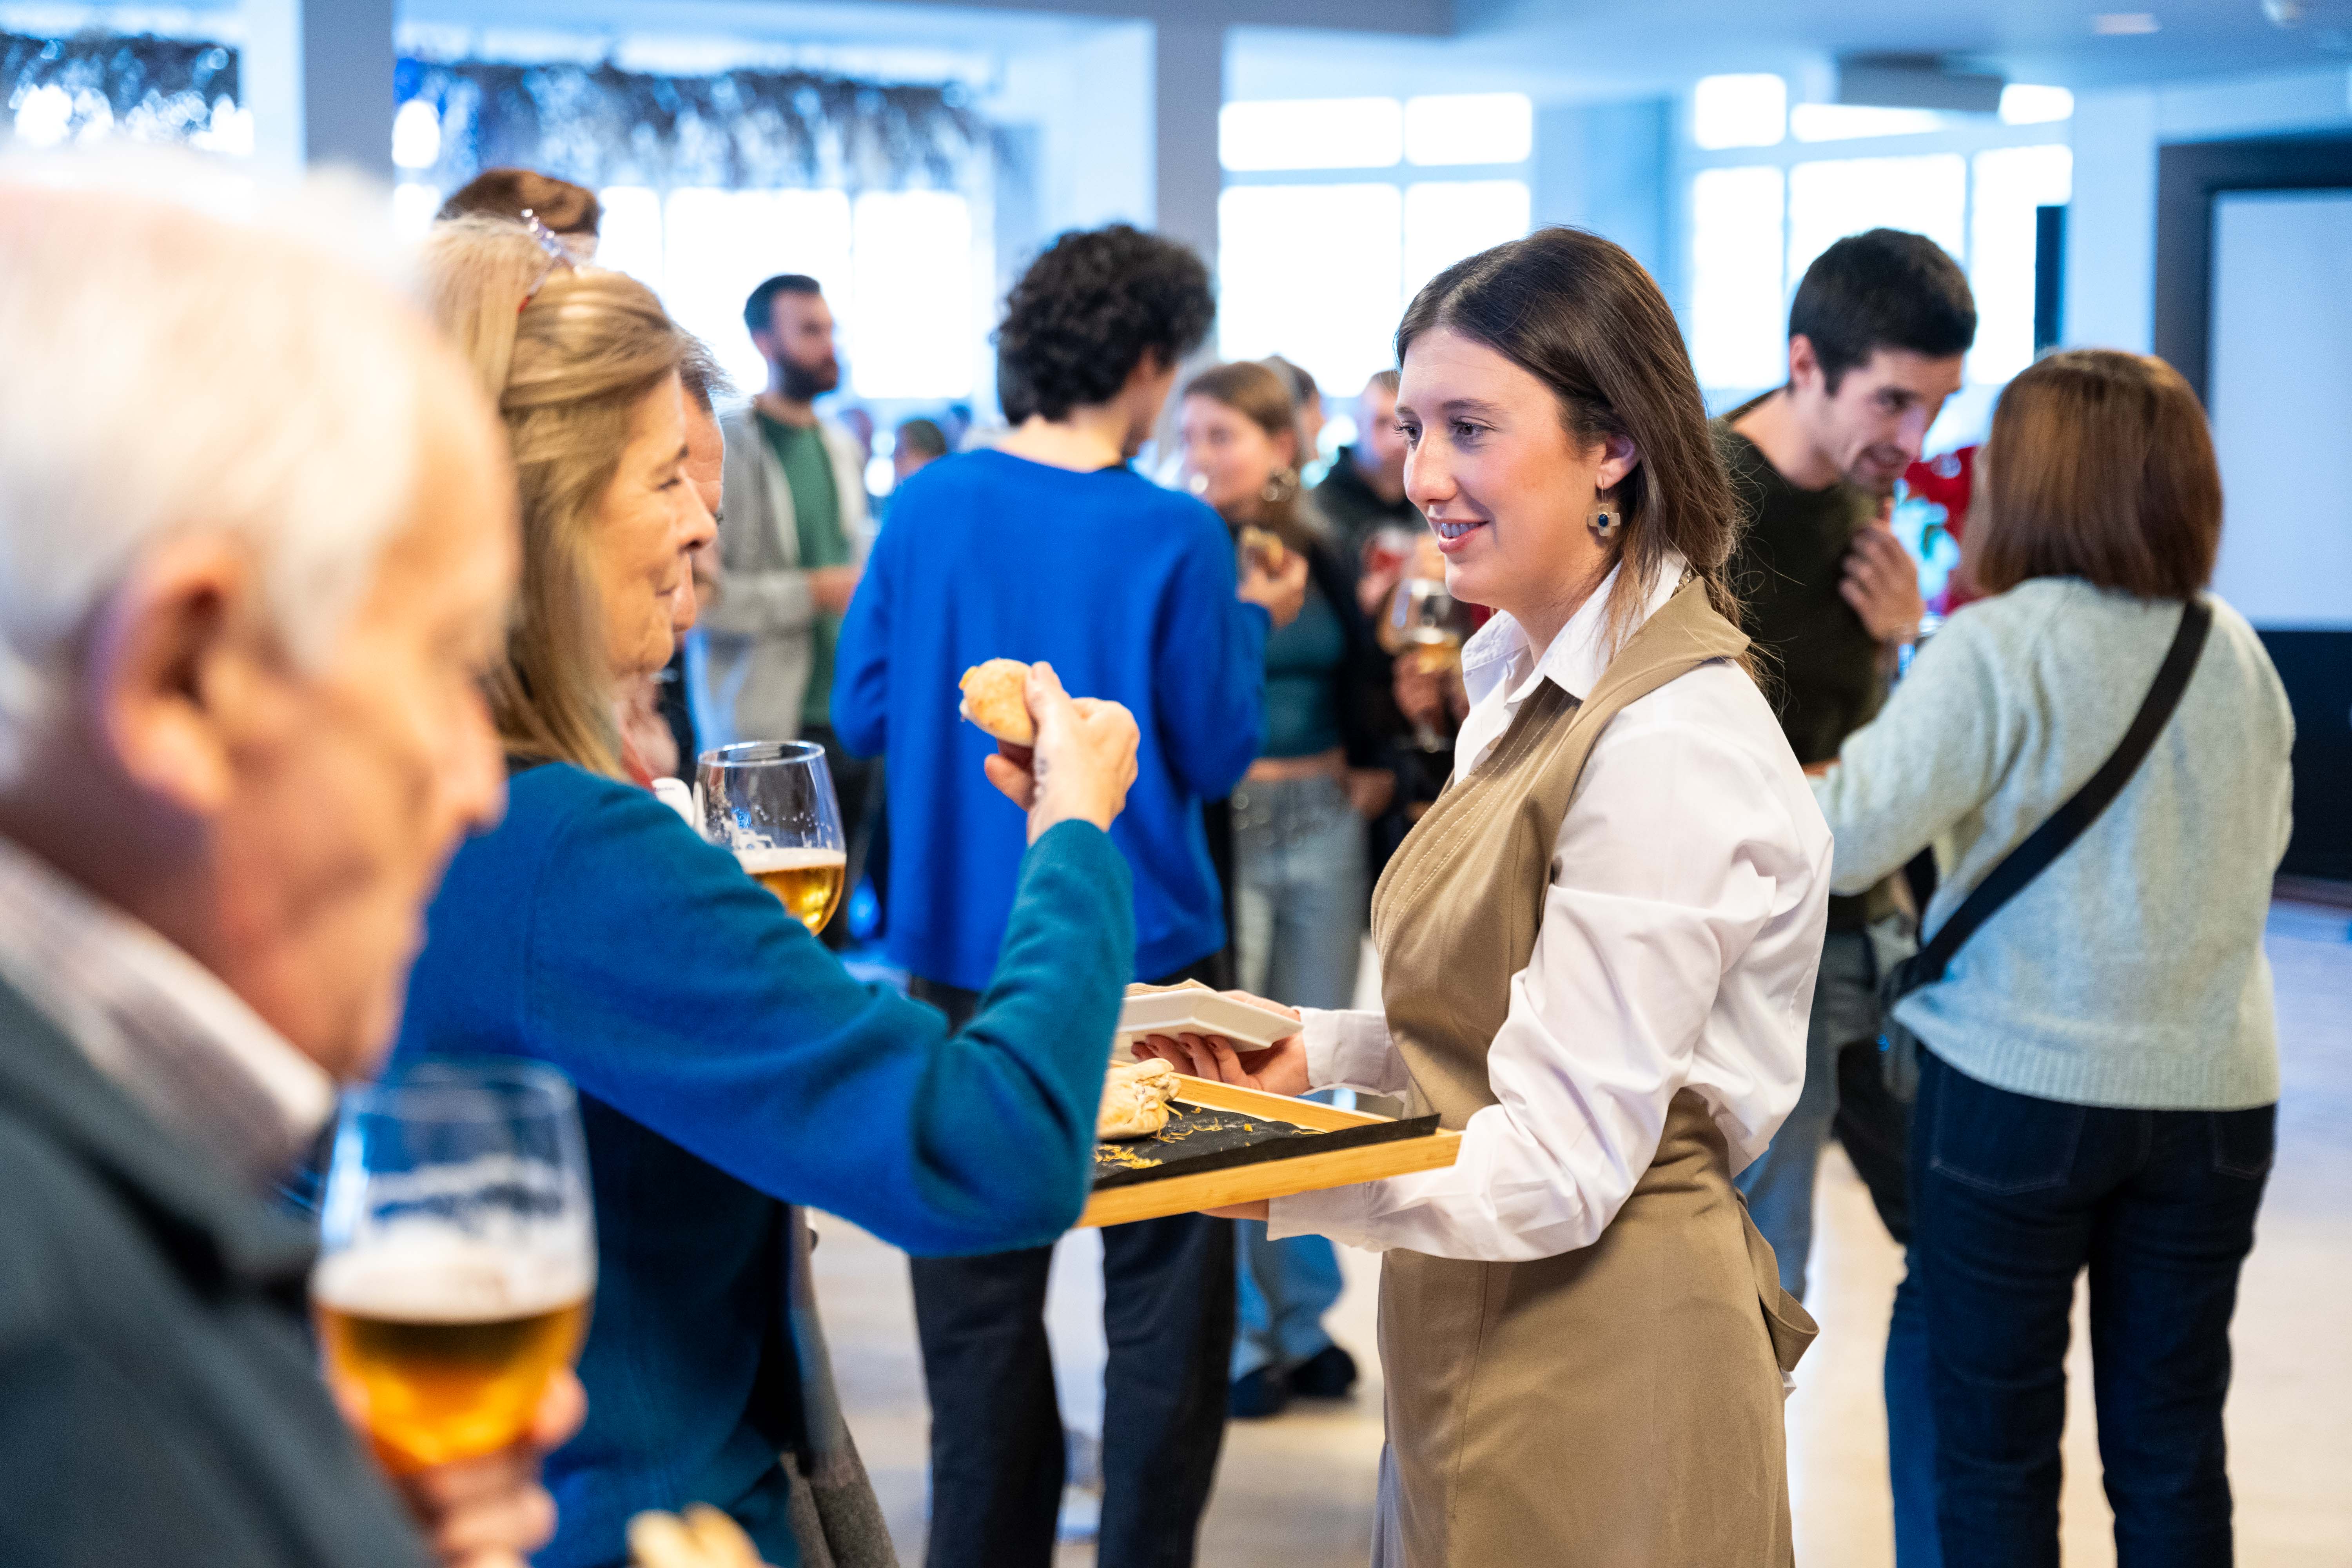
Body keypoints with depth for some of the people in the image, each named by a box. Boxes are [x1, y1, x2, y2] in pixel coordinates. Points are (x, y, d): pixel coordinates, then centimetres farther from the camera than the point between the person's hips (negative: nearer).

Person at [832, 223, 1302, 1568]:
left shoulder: (927, 508, -1)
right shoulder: (1172, 534, -12)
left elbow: (863, 712, 5)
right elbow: (1214, 752, -7)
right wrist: (1250, 625, 8)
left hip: (959, 955, 4)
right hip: (1138, 954, -4)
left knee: (977, 1295, 13)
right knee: (1164, 1291, 11)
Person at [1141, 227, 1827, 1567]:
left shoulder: (1671, 748, -22)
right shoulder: (1528, 681, 8)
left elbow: (1557, 1168, -24)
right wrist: (1317, 1056, 1)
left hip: (1596, 1401, -9)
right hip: (1486, 1344, 9)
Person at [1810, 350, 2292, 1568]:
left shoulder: (1996, 651, -13)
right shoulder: (2239, 655, 4)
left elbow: (1847, 841, -18)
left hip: (2022, 1086, -4)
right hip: (2214, 1097, 5)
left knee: (1996, 1453, 8)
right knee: (2173, 1448, 11)